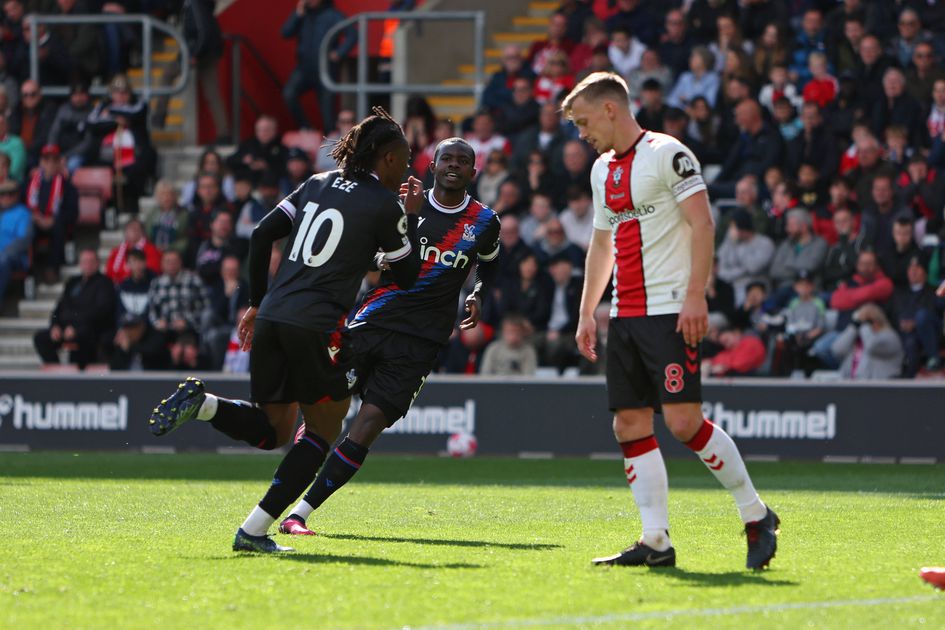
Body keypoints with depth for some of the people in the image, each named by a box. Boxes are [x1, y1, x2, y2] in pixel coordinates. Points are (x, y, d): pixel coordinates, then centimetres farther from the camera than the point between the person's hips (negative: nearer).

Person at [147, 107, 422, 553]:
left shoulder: (318, 185, 17)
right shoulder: (385, 207, -1)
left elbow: (262, 235, 13)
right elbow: (407, 277, 7)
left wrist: (256, 303, 19)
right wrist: (411, 217, 18)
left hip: (271, 317, 6)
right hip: (318, 326, -6)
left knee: (272, 431, 18)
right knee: (322, 432, 9)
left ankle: (201, 403, -11)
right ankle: (253, 531, -2)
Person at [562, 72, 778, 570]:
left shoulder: (667, 153, -7)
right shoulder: (603, 170, 19)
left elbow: (702, 223, -13)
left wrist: (695, 296, -21)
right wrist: (586, 315, 23)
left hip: (671, 311, -8)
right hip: (624, 317, 8)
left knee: (683, 421, -15)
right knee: (630, 425, 0)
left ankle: (757, 516, -1)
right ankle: (655, 542, 1)